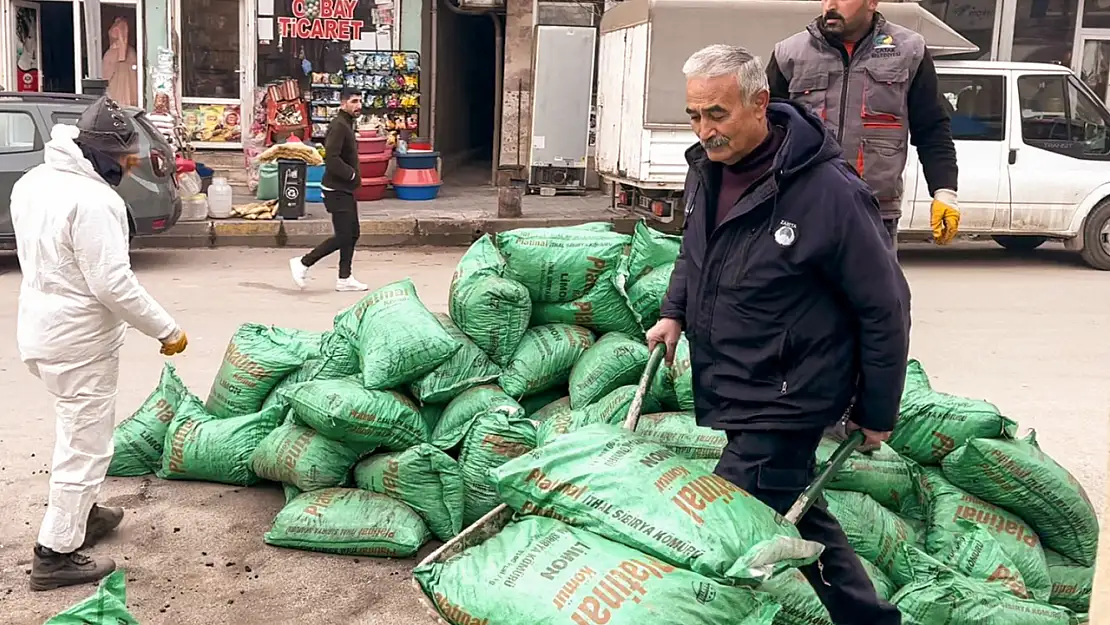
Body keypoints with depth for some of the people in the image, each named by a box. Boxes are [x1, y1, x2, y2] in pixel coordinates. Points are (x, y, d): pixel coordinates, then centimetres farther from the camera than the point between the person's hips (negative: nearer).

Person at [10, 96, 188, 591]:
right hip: (80, 341, -9)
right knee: (86, 445, 3)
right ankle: (56, 554, 12)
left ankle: (81, 513, 41)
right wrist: (168, 330, -16)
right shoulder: (94, 201, -24)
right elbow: (113, 284, -26)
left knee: (76, 431, 26)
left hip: (39, 330, 9)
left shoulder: (32, 182, 5)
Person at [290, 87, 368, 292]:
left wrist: (352, 175, 7)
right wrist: (352, 174, -16)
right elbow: (331, 159, -26)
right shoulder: (338, 126, -17)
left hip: (345, 190, 10)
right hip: (337, 190, -10)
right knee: (343, 237, -8)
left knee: (352, 234, 11)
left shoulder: (347, 125, 16)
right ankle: (303, 263, 3)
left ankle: (344, 278, 16)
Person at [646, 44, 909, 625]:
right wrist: (675, 312, 7)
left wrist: (876, 414, -6)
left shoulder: (828, 190, -22)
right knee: (800, 521, 20)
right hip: (719, 395, 8)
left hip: (780, 406, -8)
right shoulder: (707, 168, 1)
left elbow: (884, 308, -13)